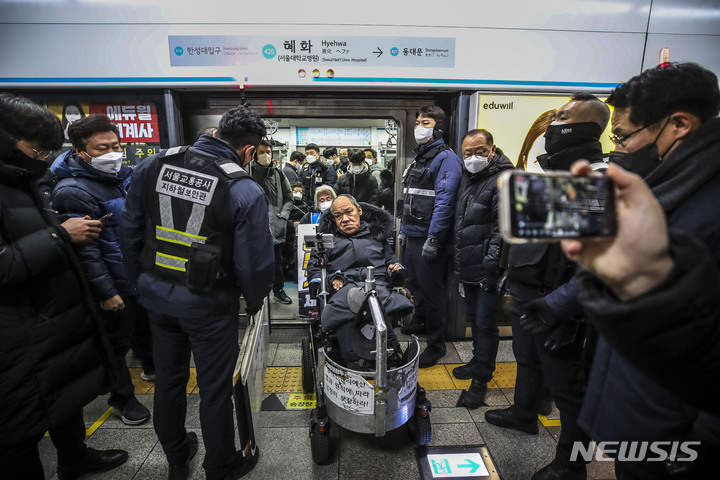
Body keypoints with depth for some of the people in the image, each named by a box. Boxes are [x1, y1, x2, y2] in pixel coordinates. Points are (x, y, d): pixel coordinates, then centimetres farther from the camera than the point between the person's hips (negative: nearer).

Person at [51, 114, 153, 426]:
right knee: (117, 343, 11)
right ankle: (122, 398, 33)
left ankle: (152, 365, 53)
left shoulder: (124, 174, 3)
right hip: (116, 285, -7)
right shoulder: (72, 192, -21)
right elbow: (84, 250, -22)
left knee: (150, 323, 26)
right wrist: (106, 292, -20)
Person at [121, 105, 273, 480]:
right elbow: (255, 262, -18)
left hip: (156, 295, 6)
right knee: (215, 389, 14)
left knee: (168, 378, 23)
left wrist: (141, 281, 16)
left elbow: (130, 231, 4)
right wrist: (255, 302, 2)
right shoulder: (244, 191, -21)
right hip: (209, 304, -5)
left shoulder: (152, 166, -4)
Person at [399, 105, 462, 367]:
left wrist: (433, 239, -23)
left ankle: (436, 345, 15)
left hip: (429, 237, -8)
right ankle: (419, 321, 44)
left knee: (431, 289, 0)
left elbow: (444, 201, -20)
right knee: (414, 283, 21)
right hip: (411, 235, 9)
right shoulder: (419, 157, 18)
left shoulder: (445, 157, -11)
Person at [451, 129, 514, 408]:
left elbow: (502, 227, -19)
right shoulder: (467, 178, 15)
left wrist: (491, 263, -23)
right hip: (468, 267, 9)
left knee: (486, 323, 1)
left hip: (487, 269, -8)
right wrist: (457, 261, 20)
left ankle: (481, 380, 16)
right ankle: (478, 362, 39)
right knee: (475, 318, 21)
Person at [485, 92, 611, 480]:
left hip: (553, 305, -9)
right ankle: (524, 413, 52)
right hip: (525, 294, 9)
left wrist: (559, 304, -29)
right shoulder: (548, 170, 9)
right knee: (528, 360, 27)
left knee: (565, 383, 8)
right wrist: (513, 277, 21)